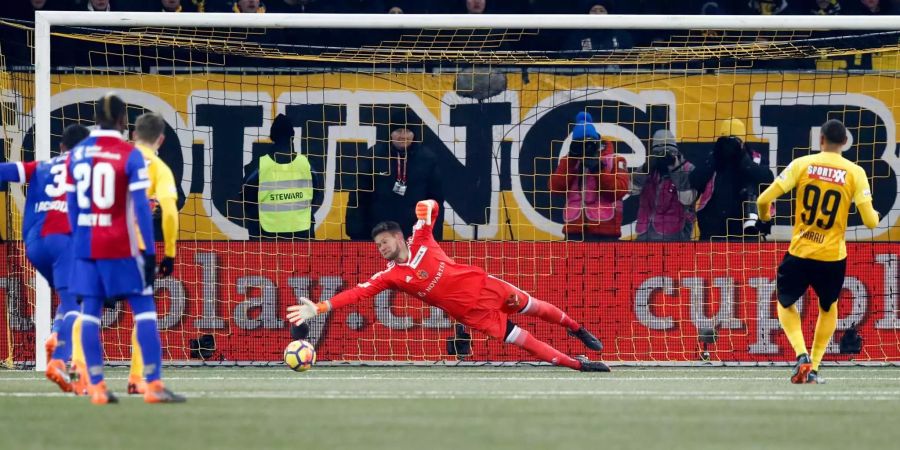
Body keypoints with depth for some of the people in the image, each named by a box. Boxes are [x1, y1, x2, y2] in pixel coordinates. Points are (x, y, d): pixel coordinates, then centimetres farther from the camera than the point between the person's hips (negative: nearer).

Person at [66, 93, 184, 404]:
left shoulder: (77, 154, 5)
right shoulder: (130, 155, -8)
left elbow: (72, 206, 10)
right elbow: (141, 207, -11)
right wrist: (150, 251, -7)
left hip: (86, 246, 4)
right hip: (120, 247, -4)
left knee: (90, 311, 6)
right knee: (144, 309, 2)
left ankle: (97, 387, 3)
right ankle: (153, 385, -4)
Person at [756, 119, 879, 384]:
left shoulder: (802, 164, -4)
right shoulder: (855, 173, -4)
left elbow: (764, 199, -8)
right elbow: (870, 222, -7)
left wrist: (764, 215, 16)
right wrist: (875, 214, 18)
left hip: (800, 253, -1)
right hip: (833, 256, 1)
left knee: (785, 303, 22)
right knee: (828, 308, 27)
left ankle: (802, 356, -1)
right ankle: (814, 368, 20)